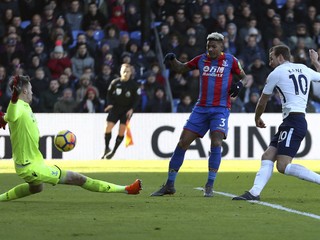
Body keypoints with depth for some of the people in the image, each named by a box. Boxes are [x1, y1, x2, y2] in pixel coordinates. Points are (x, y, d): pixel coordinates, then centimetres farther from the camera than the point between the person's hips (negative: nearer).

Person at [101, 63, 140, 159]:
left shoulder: (134, 85, -4)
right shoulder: (115, 82, -1)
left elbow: (137, 99, -1)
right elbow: (109, 94, 8)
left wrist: (131, 109, -14)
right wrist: (110, 104, -8)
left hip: (127, 110, -1)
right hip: (115, 108, 1)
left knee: (121, 131, -8)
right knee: (108, 128, -10)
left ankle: (113, 151, 6)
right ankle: (106, 149, 6)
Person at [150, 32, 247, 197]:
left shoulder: (230, 60, 1)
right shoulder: (201, 59, 9)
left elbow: (244, 77, 11)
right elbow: (181, 69, 20)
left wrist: (239, 84, -11)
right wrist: (172, 60, 0)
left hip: (220, 109, -3)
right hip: (201, 108, 3)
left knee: (216, 143, -21)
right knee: (183, 143, -2)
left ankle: (209, 186, -10)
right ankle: (169, 185, 7)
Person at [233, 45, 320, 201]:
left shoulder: (276, 73, 0)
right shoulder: (304, 69, 16)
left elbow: (262, 102, 12)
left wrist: (257, 118, 31)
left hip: (293, 122, -9)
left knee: (283, 166, -15)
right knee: (267, 157, 5)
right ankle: (254, 193, -6)